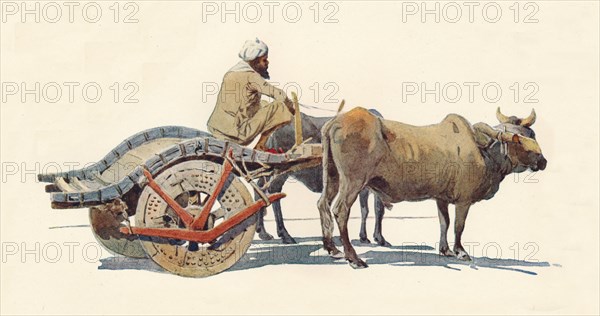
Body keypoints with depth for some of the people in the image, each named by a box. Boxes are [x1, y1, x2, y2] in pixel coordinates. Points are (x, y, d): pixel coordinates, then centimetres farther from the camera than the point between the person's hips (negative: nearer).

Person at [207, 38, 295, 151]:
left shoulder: (231, 73, 14)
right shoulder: (250, 76, -12)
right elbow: (278, 94, -14)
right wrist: (292, 108, 3)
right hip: (236, 134, -9)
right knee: (279, 107, -2)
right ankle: (260, 145, 5)